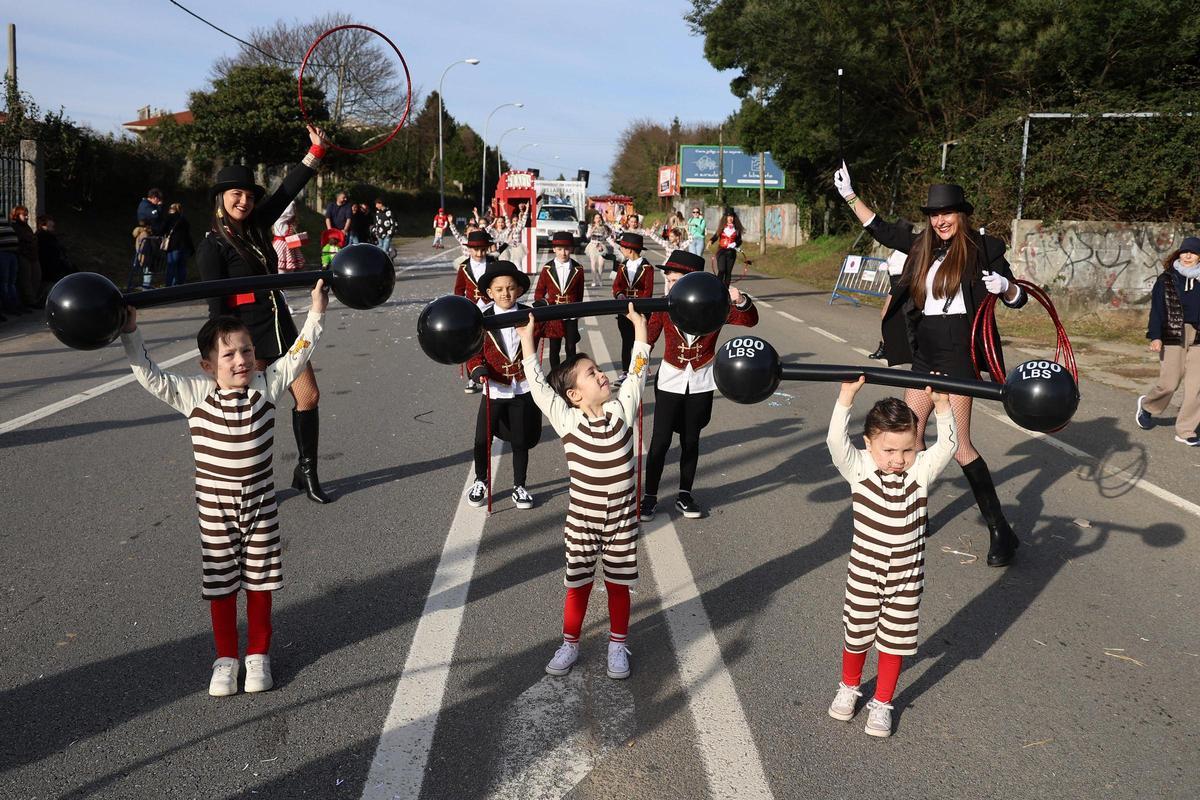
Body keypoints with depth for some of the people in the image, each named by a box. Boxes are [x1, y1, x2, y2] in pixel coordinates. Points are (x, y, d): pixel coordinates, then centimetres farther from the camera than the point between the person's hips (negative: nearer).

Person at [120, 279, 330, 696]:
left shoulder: (267, 385, -5)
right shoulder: (194, 394, -8)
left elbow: (298, 354, -3)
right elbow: (149, 375, -9)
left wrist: (316, 312, -9)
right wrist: (130, 333, -18)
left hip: (260, 505, 1)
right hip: (215, 509, -1)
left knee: (260, 582, 11)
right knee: (220, 586, 10)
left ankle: (258, 655, 27)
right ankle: (225, 658, 26)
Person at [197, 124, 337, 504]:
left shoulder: (255, 227, 8)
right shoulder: (213, 246, -11)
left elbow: (287, 190, 11)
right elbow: (217, 304, -14)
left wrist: (316, 151, 9)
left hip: (280, 324, 7)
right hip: (248, 333, -7)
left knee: (308, 396, 7)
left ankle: (307, 472, 22)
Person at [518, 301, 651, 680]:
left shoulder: (622, 409, -4)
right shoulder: (566, 420, -10)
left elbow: (637, 372, -4)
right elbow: (538, 385, -13)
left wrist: (639, 326, -5)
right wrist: (526, 339, -13)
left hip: (622, 518, 1)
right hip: (582, 518, -1)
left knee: (619, 584, 13)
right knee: (577, 585, 12)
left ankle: (617, 645, 31)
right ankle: (570, 644, 31)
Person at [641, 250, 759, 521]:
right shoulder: (664, 307, -11)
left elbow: (750, 320, -20)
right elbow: (647, 340, -10)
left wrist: (741, 301, -41)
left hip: (701, 384, 1)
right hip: (670, 382, -1)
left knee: (691, 441, 11)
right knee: (660, 441, 0)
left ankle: (684, 496, 25)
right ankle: (650, 497, 13)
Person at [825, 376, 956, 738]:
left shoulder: (922, 469, -10)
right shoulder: (858, 468, -14)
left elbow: (947, 445, -24)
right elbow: (836, 440, -29)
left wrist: (942, 406, -36)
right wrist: (847, 395, -39)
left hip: (906, 577, 1)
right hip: (864, 573, 0)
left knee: (894, 640, 12)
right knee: (856, 634, 17)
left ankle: (882, 704, 31)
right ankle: (848, 688, 43)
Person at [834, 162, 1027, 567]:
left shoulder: (982, 248, -6)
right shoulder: (923, 245, 9)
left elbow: (1018, 298, -2)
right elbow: (880, 229, 21)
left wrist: (1004, 284, -24)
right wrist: (849, 195, 19)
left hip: (958, 354, -6)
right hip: (924, 352, 7)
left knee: (958, 445, -9)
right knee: (910, 438, 10)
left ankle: (1001, 531, 1)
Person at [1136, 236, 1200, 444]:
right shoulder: (1166, 279, -1)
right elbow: (1157, 309, -5)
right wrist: (1155, 337, -14)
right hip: (1173, 336, -3)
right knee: (1169, 383, -3)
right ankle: (1147, 405, 30)